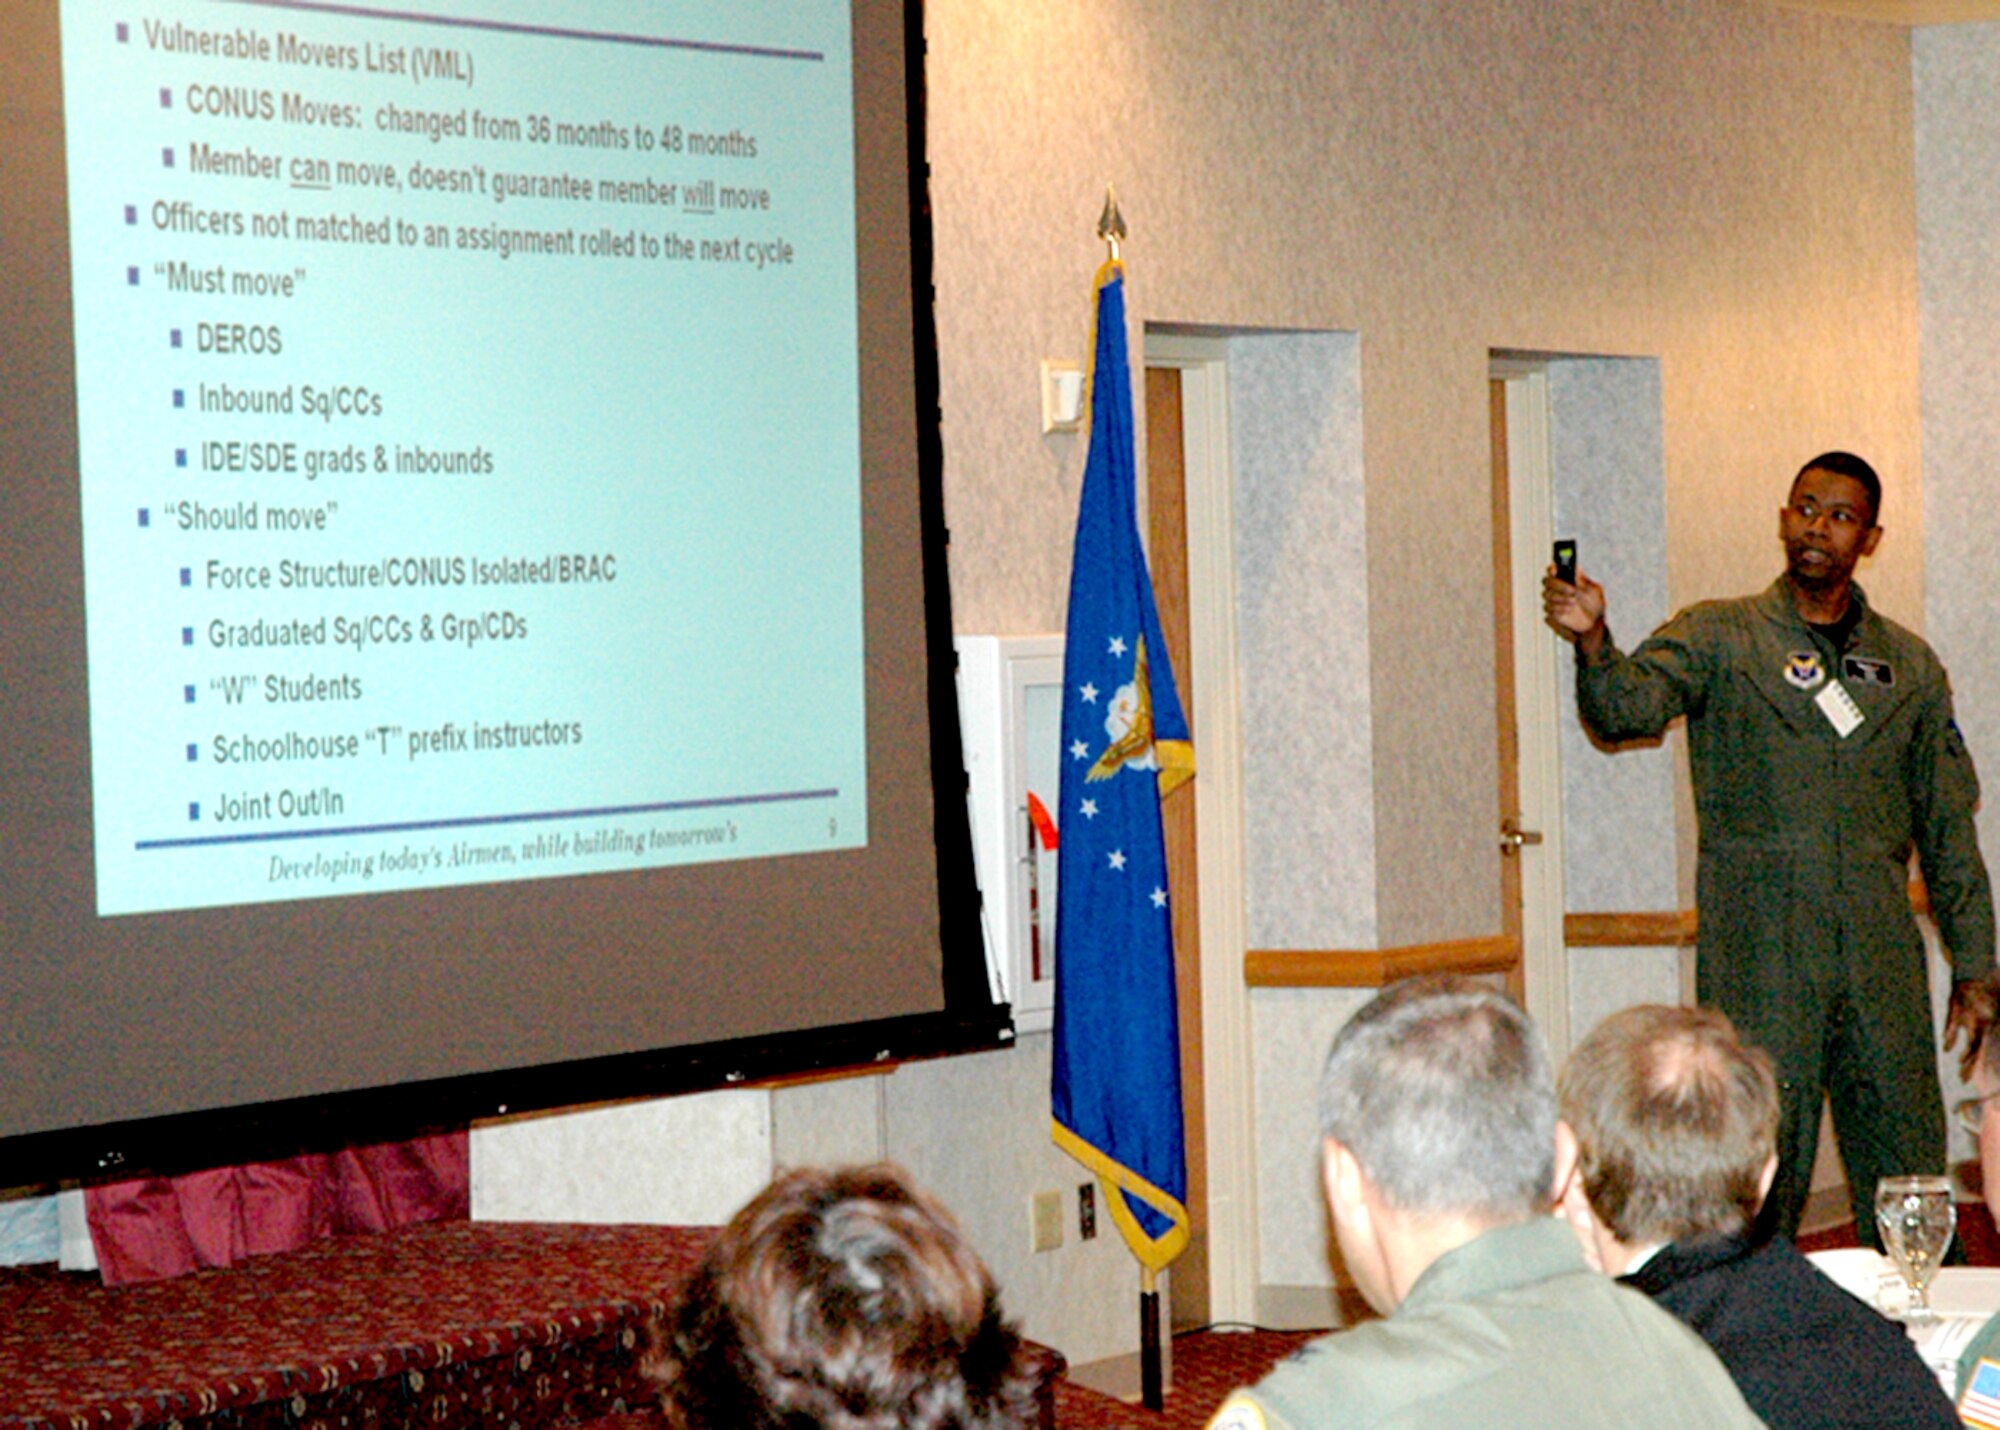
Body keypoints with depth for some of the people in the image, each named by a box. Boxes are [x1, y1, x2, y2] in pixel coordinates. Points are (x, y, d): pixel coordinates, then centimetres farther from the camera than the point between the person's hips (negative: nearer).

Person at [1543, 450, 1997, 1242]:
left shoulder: (1910, 666, 15)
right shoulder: (1717, 638, 5)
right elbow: (1626, 708, -14)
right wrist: (1592, 642, -35)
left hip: (1882, 962, 3)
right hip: (1760, 960, -3)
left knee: (1910, 1185, 5)